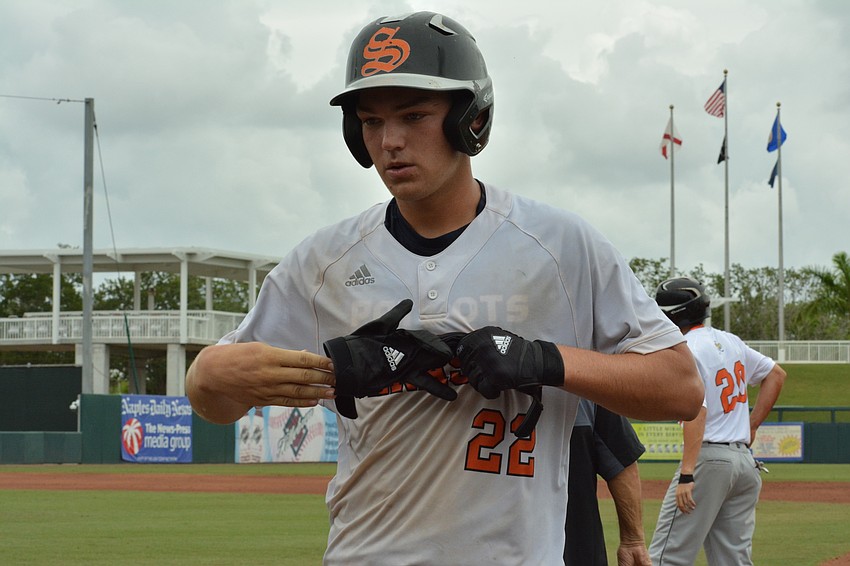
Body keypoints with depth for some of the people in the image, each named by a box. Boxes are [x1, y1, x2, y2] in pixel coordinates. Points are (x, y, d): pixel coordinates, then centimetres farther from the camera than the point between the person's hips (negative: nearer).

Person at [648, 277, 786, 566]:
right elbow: (776, 374, 23)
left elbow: (696, 412, -21)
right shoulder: (730, 342, 14)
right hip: (745, 462, 8)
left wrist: (686, 475, -26)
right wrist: (752, 425, 19)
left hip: (708, 459, -8)